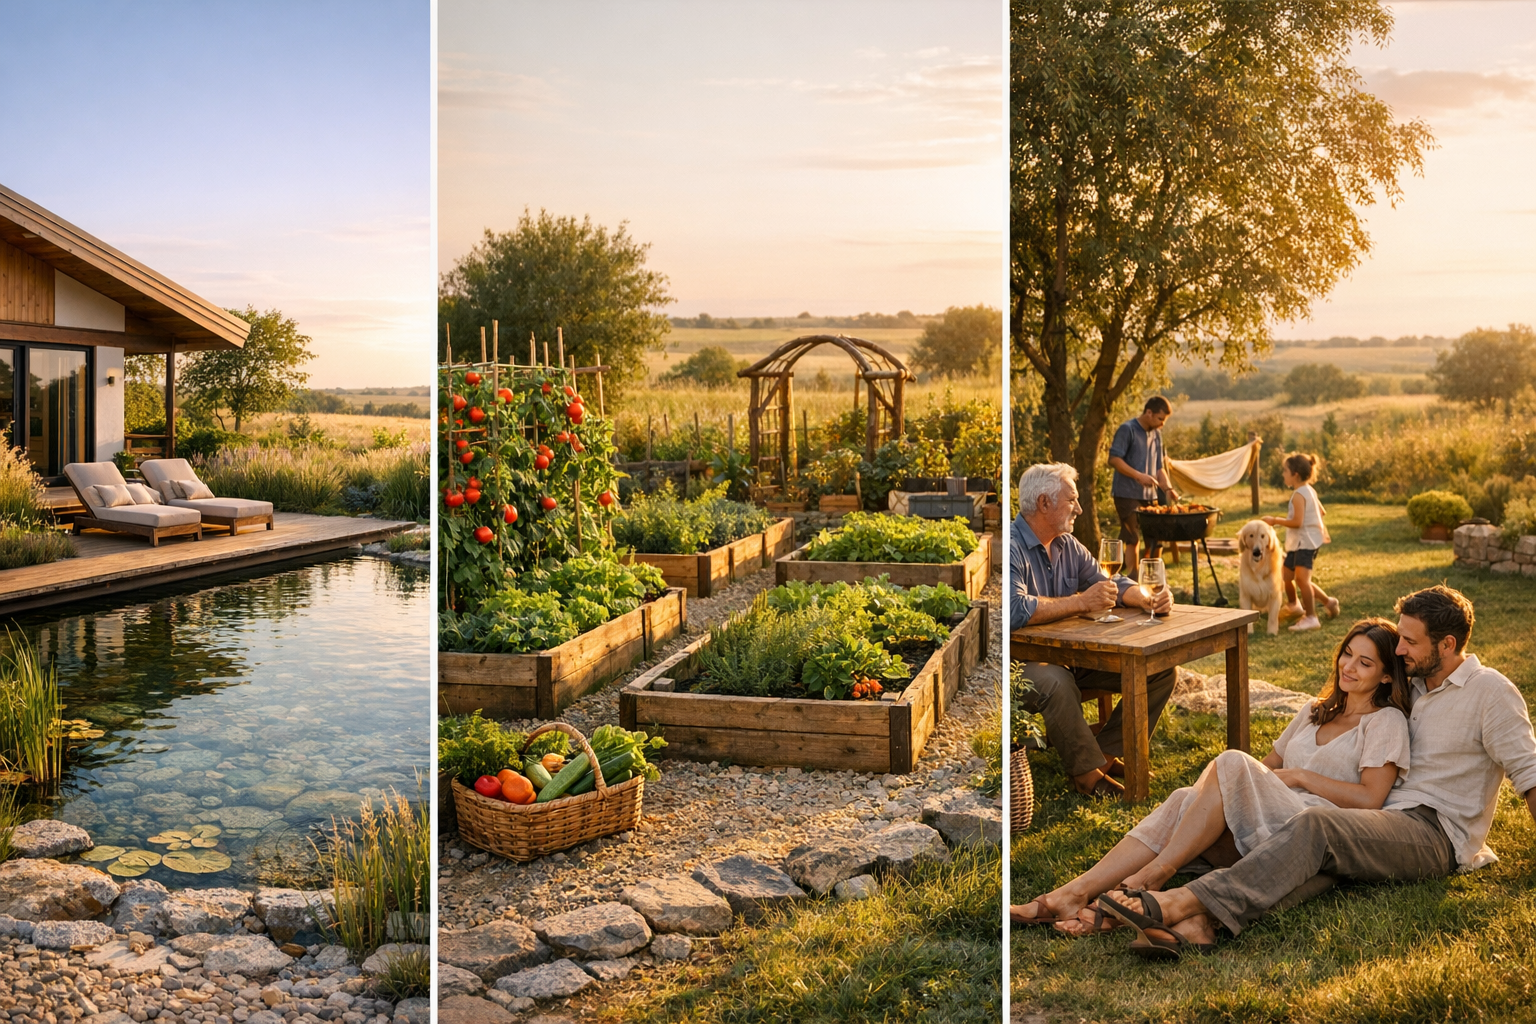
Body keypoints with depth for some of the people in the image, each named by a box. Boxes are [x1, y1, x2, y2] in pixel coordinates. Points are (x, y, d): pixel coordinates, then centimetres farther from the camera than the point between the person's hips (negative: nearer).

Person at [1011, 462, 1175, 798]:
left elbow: (1111, 584, 19)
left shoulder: (1068, 546, 13)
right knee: (1056, 681, -41)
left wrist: (1150, 599, -3)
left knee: (1160, 671, -2)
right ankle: (1086, 771, -21)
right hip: (1023, 661, -8)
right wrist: (1082, 602, -26)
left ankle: (1107, 754, 1)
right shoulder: (1012, 548, -16)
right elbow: (1015, 610, -33)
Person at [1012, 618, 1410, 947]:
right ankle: (1071, 893, -41)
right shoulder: (1318, 712, 29)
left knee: (1231, 763, -31)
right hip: (1267, 829, 6)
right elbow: (1270, 763, 27)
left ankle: (1147, 879, -35)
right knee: (1183, 800, -25)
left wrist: (1299, 776, -4)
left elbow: (1370, 799, -4)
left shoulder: (1386, 721, 8)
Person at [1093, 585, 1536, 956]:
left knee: (1316, 826, -33)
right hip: (1389, 820, 8)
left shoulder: (1488, 690, 0)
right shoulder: (1414, 686, 22)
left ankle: (1182, 901, -48)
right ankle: (1201, 922, -47)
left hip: (1437, 835, -7)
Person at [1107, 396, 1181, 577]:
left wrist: (1168, 488, 3)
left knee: (1157, 539, 7)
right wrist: (1139, 476, -23)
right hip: (1127, 494, -7)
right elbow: (1114, 459, -16)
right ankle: (1133, 580, 1)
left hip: (1150, 495, 7)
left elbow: (1159, 467, 19)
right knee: (1132, 540, -6)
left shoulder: (1156, 434, 15)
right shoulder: (1127, 430, -8)